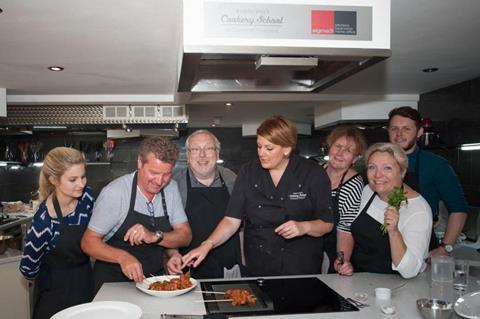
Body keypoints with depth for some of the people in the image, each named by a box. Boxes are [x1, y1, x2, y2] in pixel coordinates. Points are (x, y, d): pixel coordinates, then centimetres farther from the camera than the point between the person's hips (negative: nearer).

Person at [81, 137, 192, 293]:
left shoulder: (171, 188, 0)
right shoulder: (115, 192, -14)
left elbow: (185, 236, 0)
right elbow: (88, 242, -10)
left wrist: (155, 237, -20)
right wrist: (122, 257, -28)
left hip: (154, 279, 4)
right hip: (113, 282, -4)